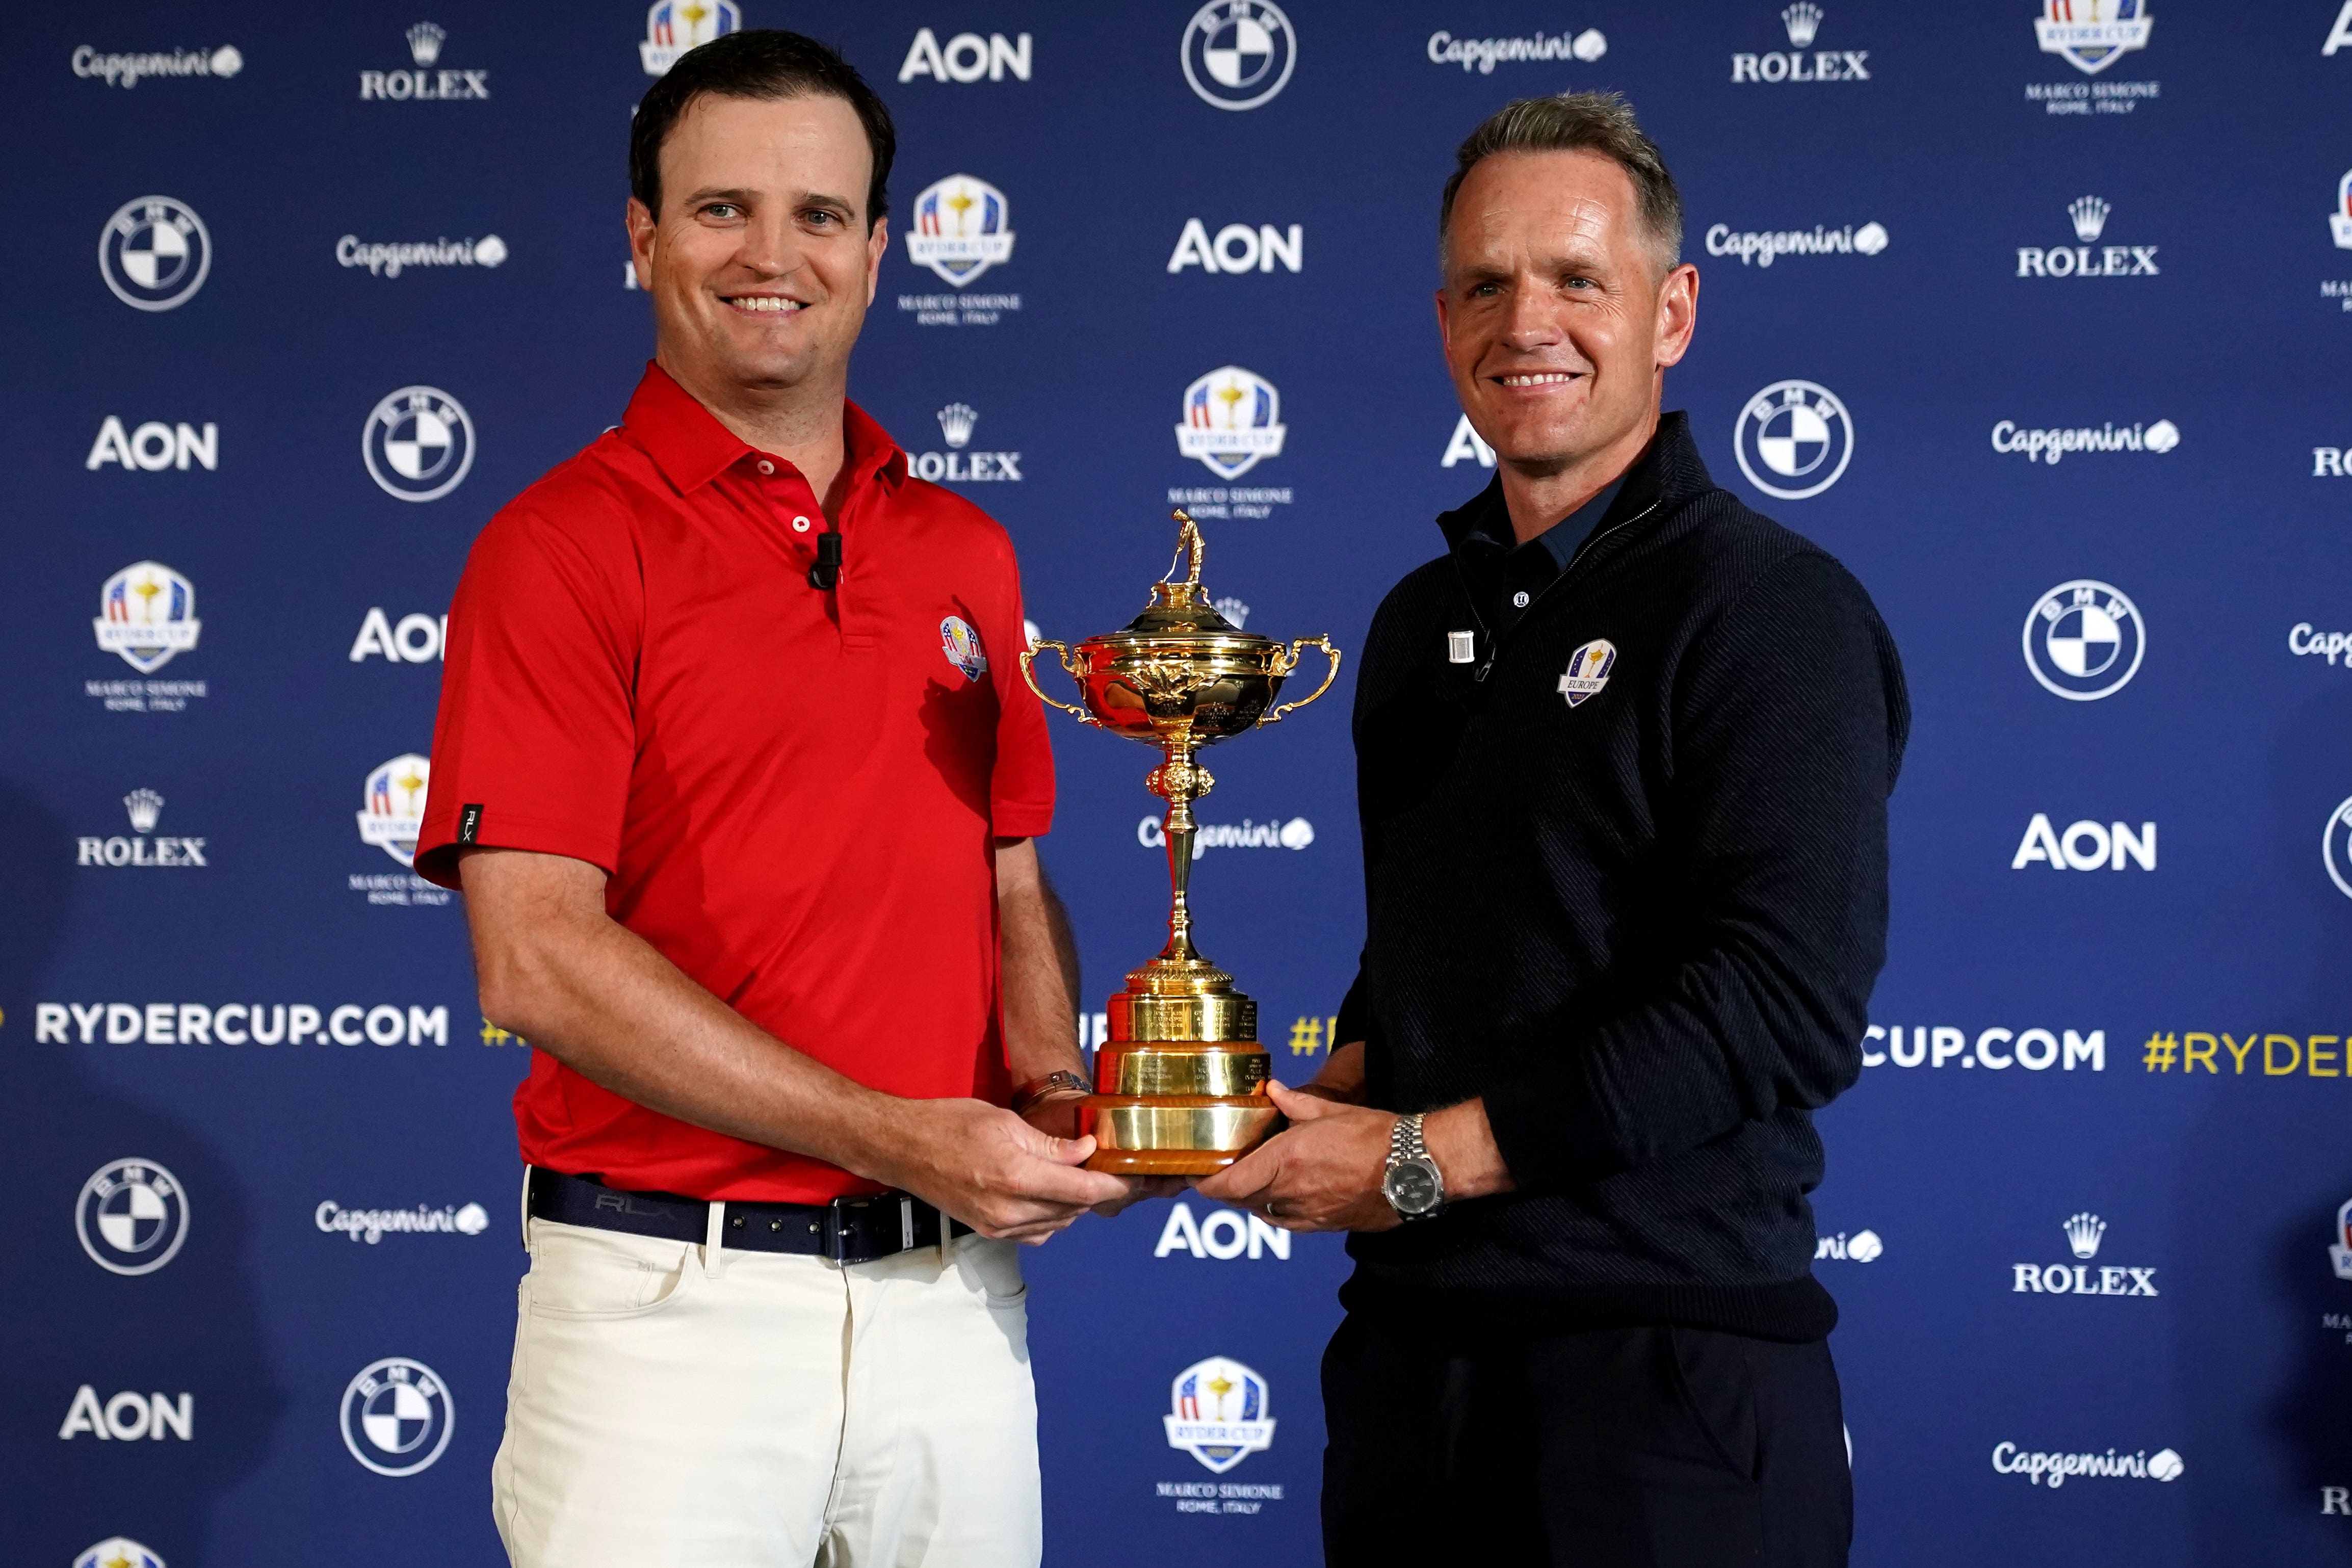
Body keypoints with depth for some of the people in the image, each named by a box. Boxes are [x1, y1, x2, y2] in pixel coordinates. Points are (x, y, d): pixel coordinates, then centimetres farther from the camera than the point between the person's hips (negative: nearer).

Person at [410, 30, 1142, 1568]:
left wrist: (1056, 1095, -4)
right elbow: (538, 961, -14)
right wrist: (895, 1137, -18)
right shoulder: (565, 546, -6)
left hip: (954, 1286, 5)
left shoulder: (965, 553, 11)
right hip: (671, 1303, -5)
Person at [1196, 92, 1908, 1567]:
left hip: (1669, 1371, -7)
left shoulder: (1769, 607, -10)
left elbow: (1784, 1009, -19)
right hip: (1411, 1335, 7)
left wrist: (1420, 1158, -17)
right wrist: (1342, 1092, 0)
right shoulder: (1426, 618, 14)